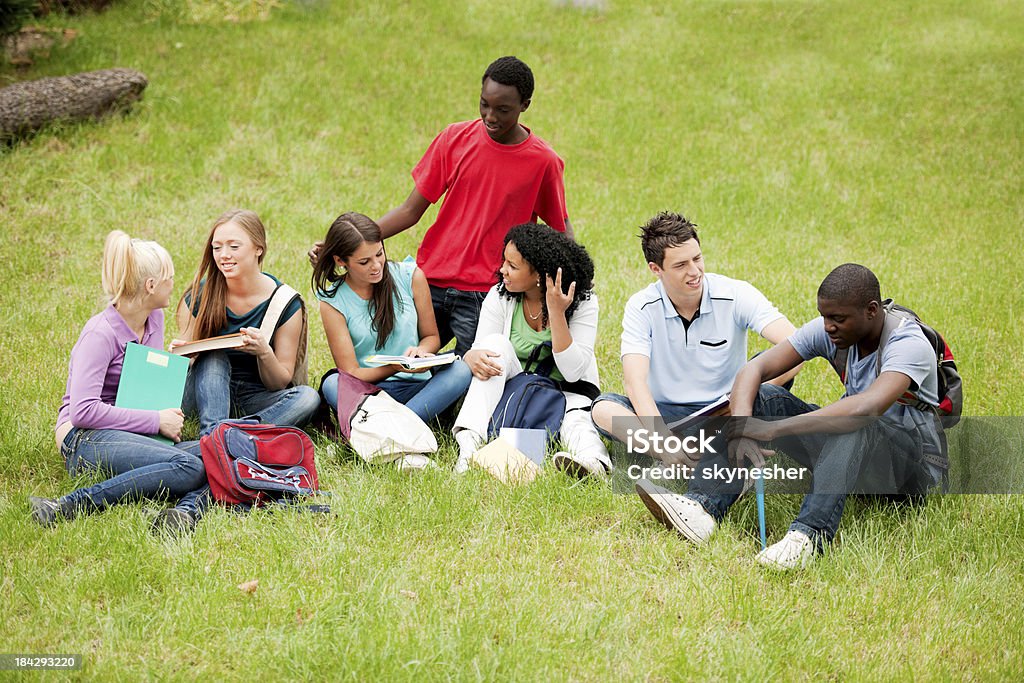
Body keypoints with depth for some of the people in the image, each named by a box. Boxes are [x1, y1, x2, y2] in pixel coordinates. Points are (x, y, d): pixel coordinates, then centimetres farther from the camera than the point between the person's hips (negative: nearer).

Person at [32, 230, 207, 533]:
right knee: (188, 468, -33)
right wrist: (156, 421, -17)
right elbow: (83, 411, -20)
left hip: (136, 436, 8)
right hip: (86, 440, -8)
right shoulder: (101, 333, -12)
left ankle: (188, 507, -45)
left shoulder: (154, 319, 13)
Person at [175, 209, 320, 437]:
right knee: (213, 357, -29)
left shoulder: (285, 304, -10)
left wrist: (264, 353, -28)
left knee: (308, 397, -30)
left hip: (255, 400, 0)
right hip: (209, 393, 0)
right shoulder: (197, 298, -8)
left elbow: (280, 384, -6)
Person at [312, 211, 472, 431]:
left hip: (416, 387, 2)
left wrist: (420, 351, -13)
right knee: (332, 384, -33)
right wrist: (397, 367, -23)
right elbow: (351, 373, -6)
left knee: (461, 370, -28)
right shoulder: (333, 303, -4)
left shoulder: (410, 277, 1)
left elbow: (431, 336, 12)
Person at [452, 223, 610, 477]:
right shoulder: (499, 297, -5)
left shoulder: (583, 303, -13)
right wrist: (473, 358, -35)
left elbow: (573, 373, -20)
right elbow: (480, 350, -9)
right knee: (496, 342, -25)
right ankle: (469, 442, -42)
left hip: (566, 392, -2)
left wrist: (556, 313, -28)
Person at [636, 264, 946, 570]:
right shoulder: (827, 331, -6)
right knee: (764, 397, -12)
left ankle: (809, 533, -55)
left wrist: (774, 429, -44)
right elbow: (754, 369, -12)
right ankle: (702, 505, -30)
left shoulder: (910, 345, -25)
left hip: (916, 464, -6)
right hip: (850, 453, 6)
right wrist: (742, 428, -33)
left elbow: (869, 408, -44)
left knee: (857, 425, -39)